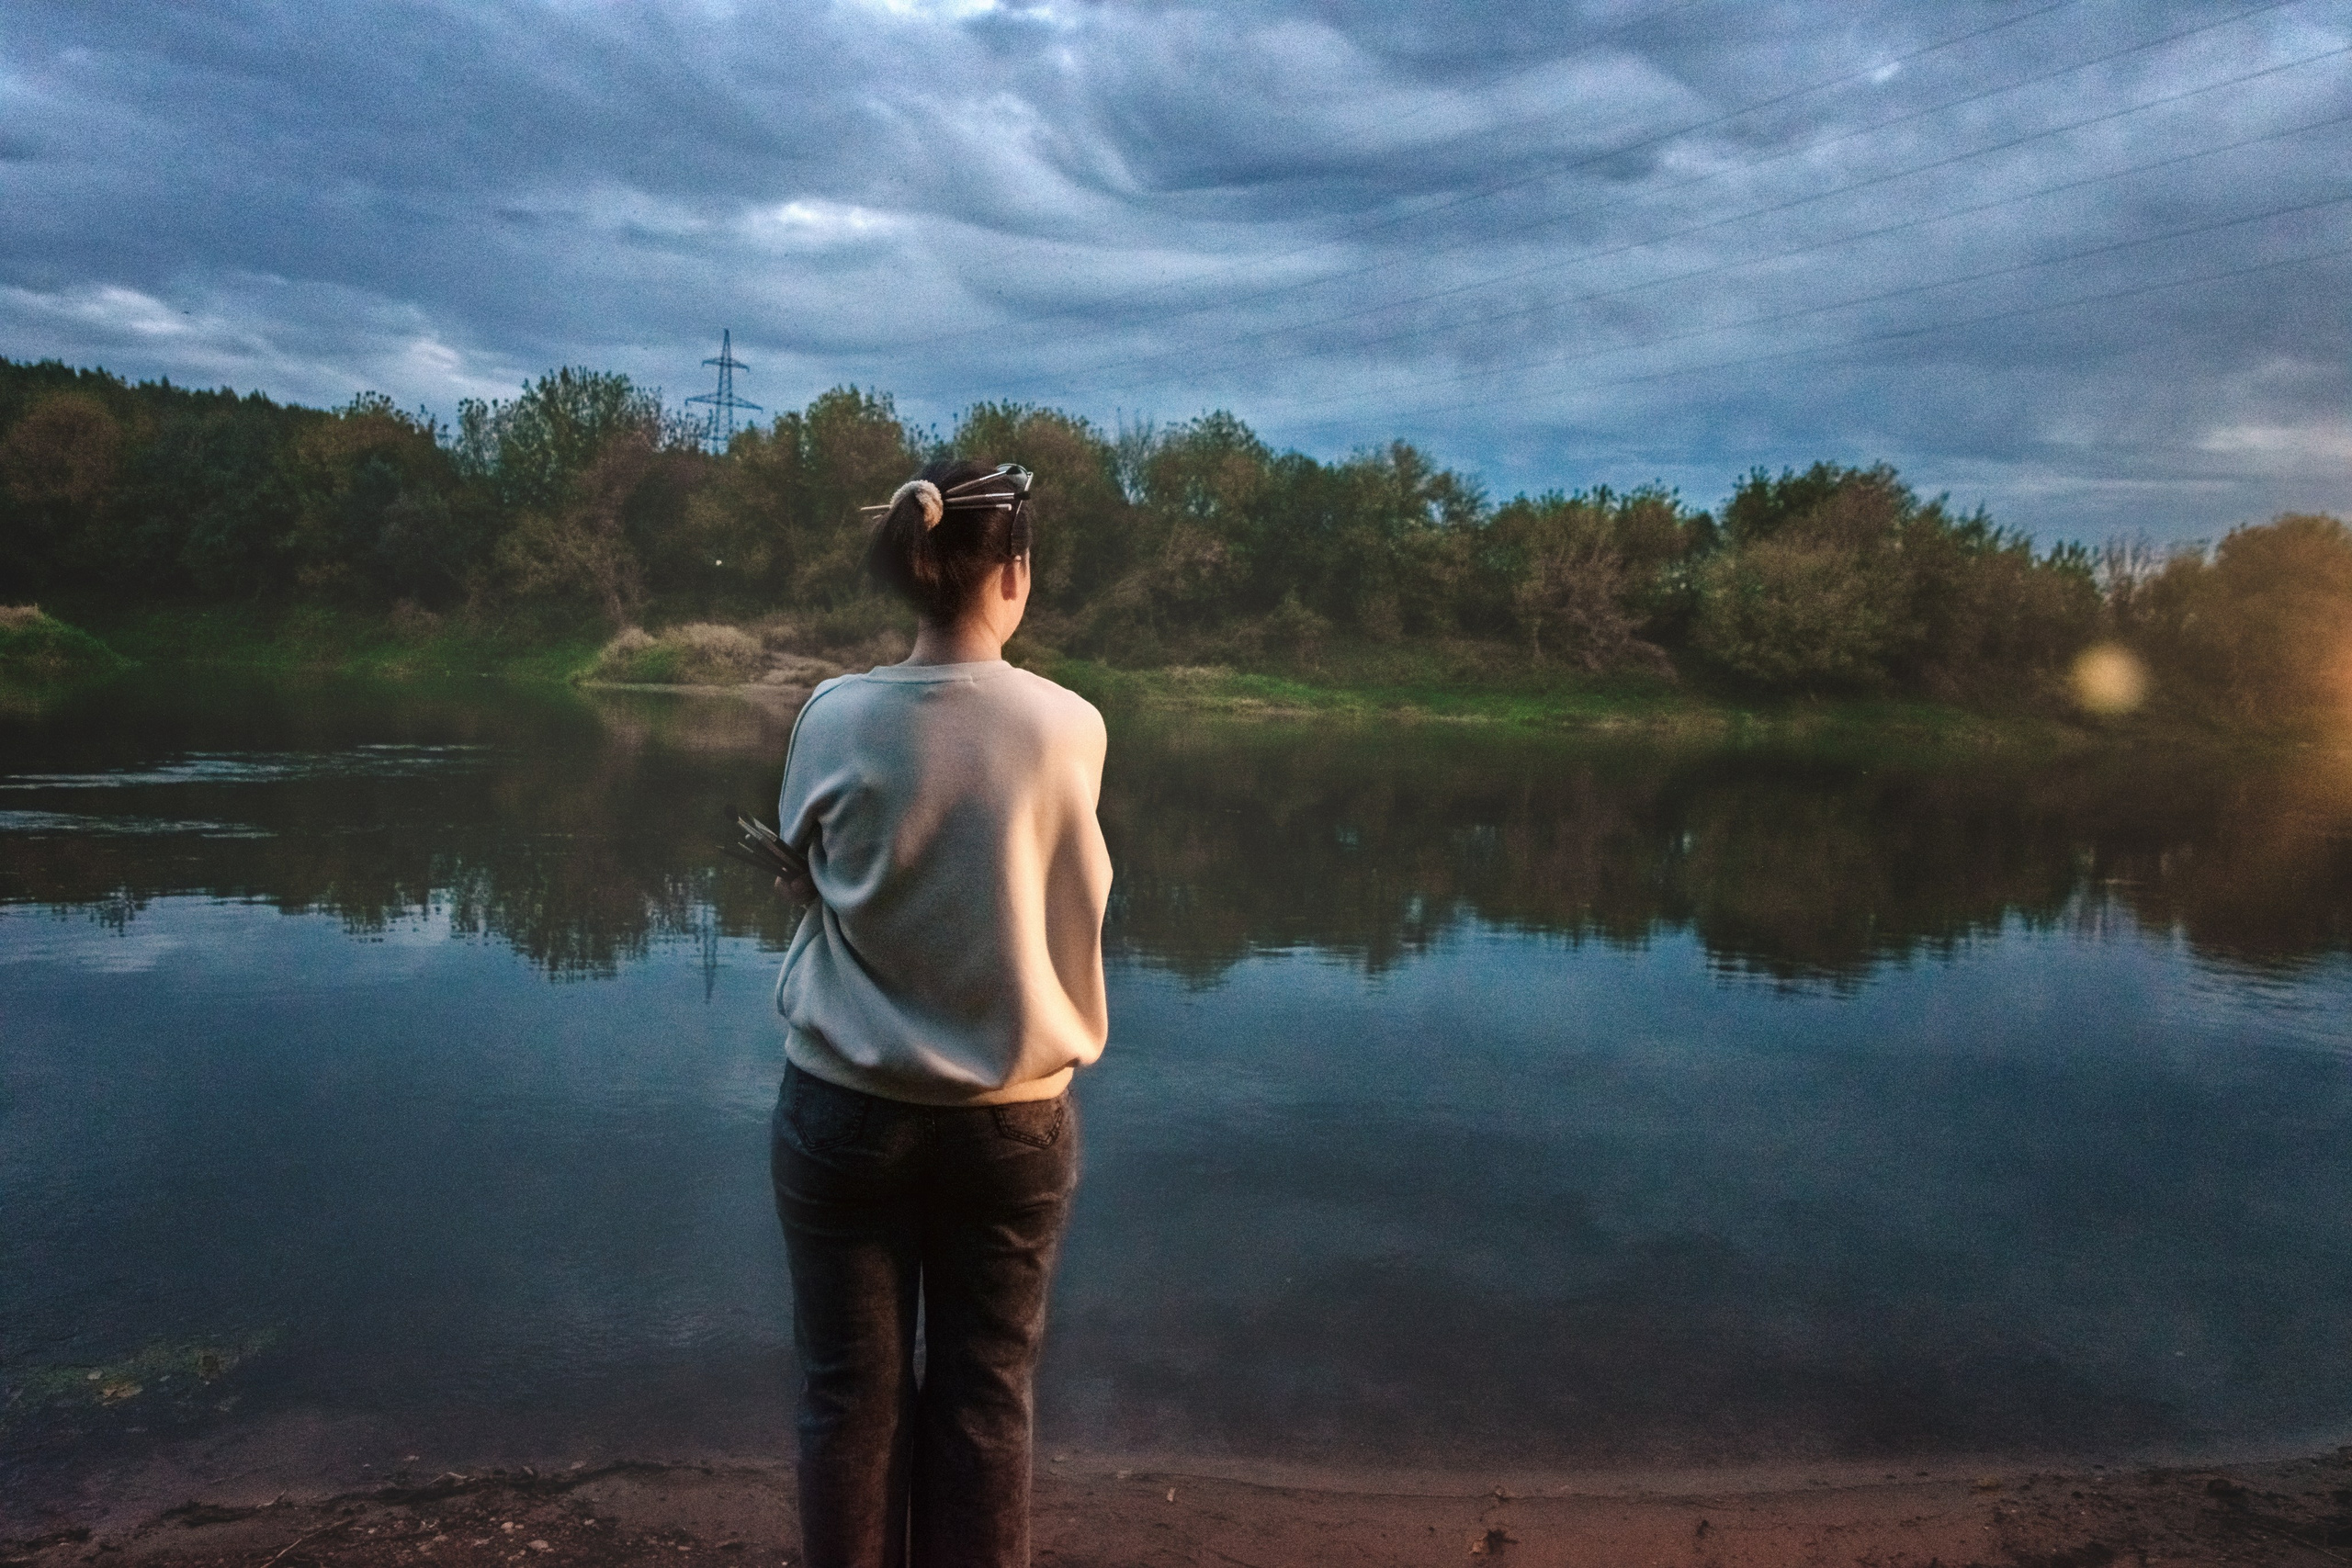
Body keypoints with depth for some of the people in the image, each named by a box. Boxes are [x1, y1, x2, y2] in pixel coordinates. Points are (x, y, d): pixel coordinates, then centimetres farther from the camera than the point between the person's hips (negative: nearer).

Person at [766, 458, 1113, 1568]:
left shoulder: (836, 717, -9)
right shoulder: (1069, 726, -10)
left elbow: (806, 876, 6)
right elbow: (1068, 907, 3)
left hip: (845, 1104, 0)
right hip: (1015, 1115, 0)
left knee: (851, 1392, 14)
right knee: (984, 1394, 14)